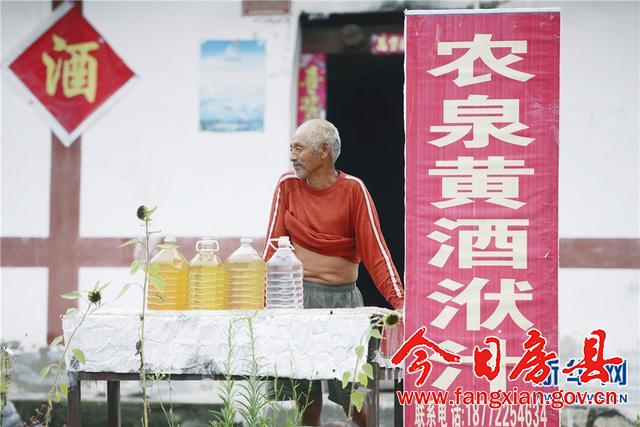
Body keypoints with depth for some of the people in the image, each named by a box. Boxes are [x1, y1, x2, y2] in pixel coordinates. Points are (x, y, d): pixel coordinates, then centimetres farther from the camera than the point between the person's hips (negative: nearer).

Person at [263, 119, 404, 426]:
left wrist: (398, 301, -15)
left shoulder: (353, 190, -3)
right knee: (306, 397, 2)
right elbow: (273, 247, 2)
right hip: (299, 297, 2)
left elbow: (375, 250, -6)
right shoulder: (288, 185, 3)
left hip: (344, 298, -2)